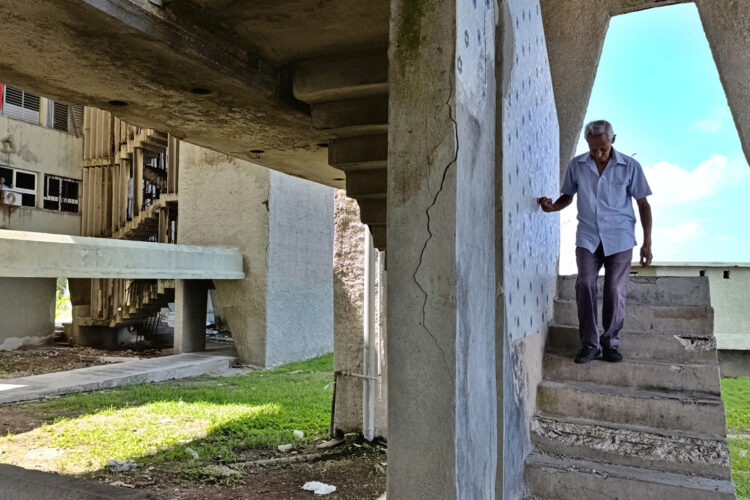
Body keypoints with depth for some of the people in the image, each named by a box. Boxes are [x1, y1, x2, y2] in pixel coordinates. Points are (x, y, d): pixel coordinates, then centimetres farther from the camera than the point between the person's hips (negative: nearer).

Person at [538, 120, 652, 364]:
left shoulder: (630, 166, -1)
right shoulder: (576, 165, 3)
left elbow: (643, 204, 3)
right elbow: (568, 196, 16)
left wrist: (647, 243, 0)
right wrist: (553, 206, -8)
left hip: (619, 239, -1)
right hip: (587, 238, 1)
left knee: (615, 291, -2)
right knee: (585, 285, -12)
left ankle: (610, 344, 12)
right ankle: (589, 344, -2)